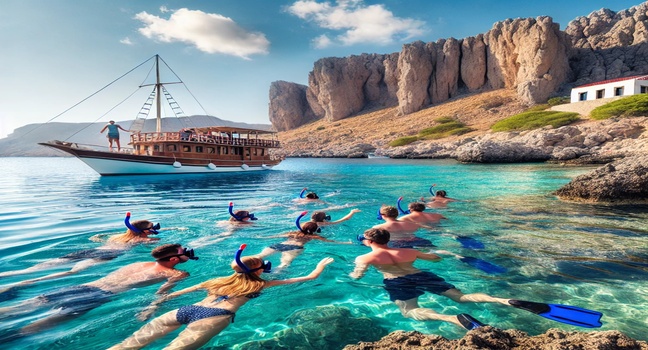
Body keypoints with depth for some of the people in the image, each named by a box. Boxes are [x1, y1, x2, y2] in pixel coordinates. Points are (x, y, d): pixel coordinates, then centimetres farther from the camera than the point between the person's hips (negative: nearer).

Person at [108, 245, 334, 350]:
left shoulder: (220, 280, 30)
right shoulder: (260, 285, 21)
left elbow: (181, 291, 31)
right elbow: (310, 277, 28)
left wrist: (155, 304, 41)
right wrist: (318, 269, 42)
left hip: (188, 309, 6)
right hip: (215, 316, -5)